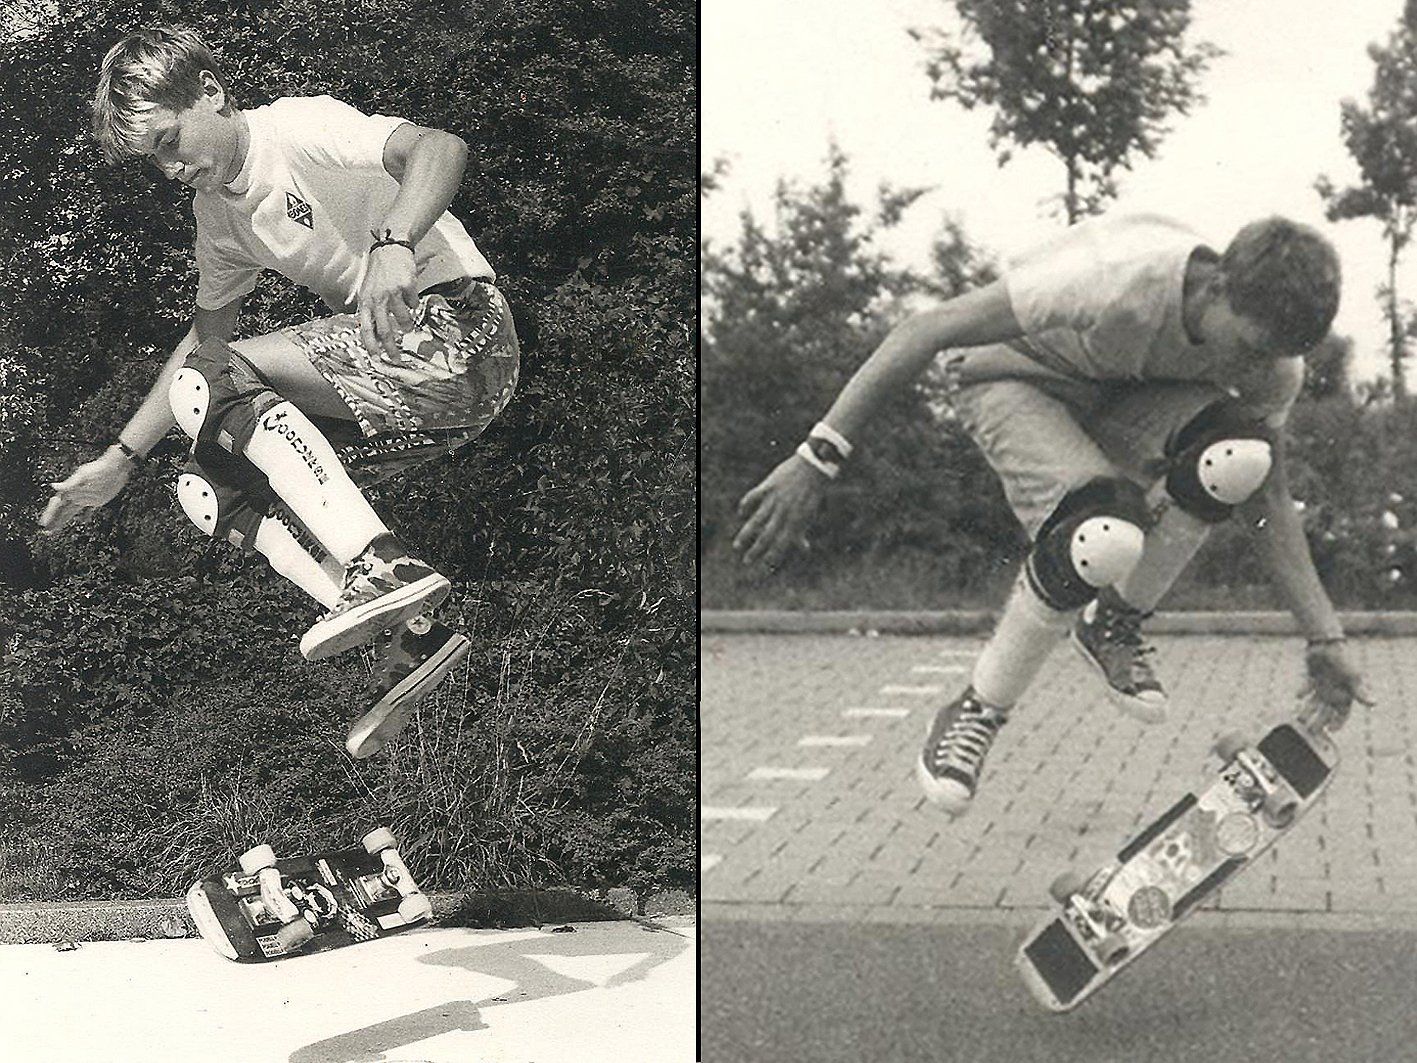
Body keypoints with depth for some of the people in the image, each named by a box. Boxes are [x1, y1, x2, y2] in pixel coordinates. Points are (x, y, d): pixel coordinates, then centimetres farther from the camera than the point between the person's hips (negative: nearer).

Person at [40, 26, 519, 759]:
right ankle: (405, 636, -16)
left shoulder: (298, 128, -8)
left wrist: (392, 246, -44)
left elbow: (439, 148, -25)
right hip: (397, 386, 9)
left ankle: (380, 567, -32)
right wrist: (120, 460, 26)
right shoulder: (217, 210, 17)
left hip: (457, 328, -9)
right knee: (210, 485, -1)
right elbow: (204, 336, 28)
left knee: (211, 381, -20)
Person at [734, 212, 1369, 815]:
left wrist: (1324, 635, -11)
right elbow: (926, 331, -33)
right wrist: (817, 460, -36)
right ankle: (978, 712, -11)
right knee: (1104, 536, -35)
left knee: (1238, 455, -29)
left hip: (1124, 392, 5)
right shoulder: (1114, 277, -38)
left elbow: (1267, 498, -4)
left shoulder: (1270, 358, -19)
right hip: (1011, 377, -5)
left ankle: (1114, 624, -4)